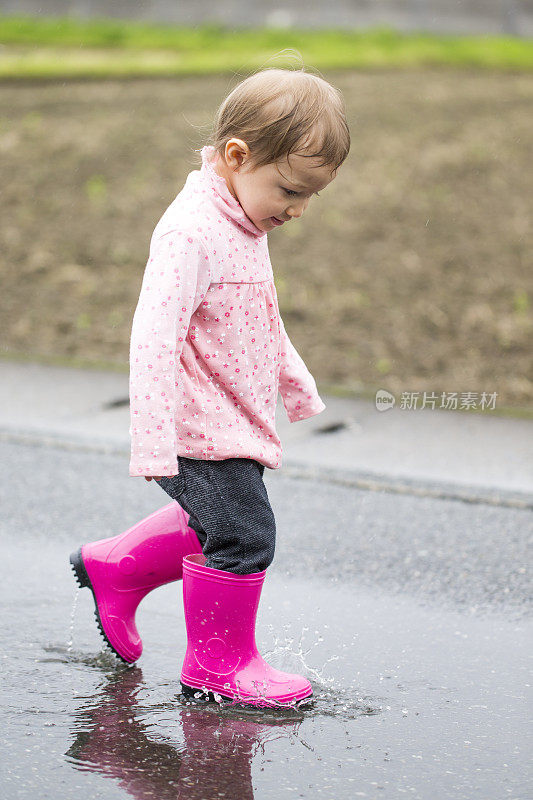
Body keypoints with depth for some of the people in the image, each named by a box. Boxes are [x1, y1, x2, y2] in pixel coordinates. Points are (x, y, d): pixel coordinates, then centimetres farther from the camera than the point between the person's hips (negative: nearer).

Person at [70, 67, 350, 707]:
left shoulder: (243, 224, 10)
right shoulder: (192, 232, -23)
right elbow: (154, 337, -30)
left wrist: (298, 385, 34)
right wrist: (153, 441, -34)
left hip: (233, 425, 10)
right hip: (204, 431, -10)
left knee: (212, 527, 19)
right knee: (243, 535, -5)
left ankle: (114, 568, 37)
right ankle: (220, 663, 11)